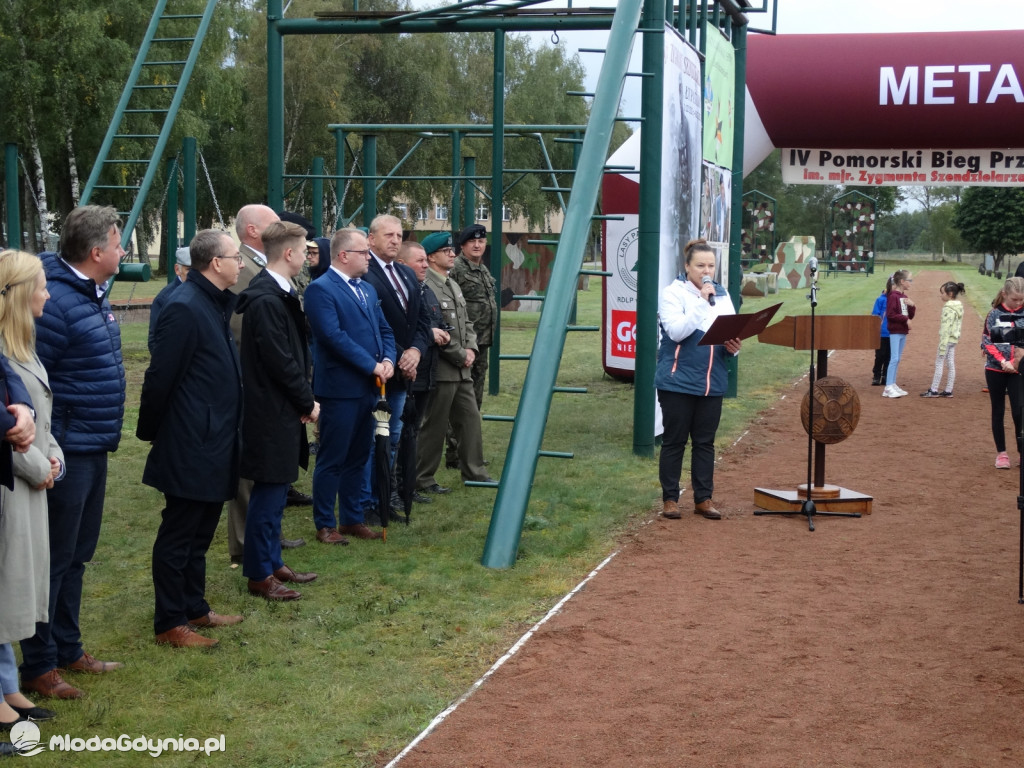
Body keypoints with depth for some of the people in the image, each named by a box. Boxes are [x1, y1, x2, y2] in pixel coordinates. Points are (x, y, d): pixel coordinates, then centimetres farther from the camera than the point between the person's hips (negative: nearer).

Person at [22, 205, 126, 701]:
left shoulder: (92, 293, 10)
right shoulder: (55, 301, -20)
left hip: (93, 450, 9)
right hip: (65, 452, -9)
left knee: (77, 555, 18)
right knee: (53, 558, 1)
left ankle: (68, 649, 31)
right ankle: (38, 666, 12)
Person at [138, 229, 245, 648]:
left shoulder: (217, 304, 10)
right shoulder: (184, 308, -19)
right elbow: (160, 378, -17)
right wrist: (150, 433, -8)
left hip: (214, 445, 9)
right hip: (190, 448, -9)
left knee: (199, 534, 18)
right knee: (178, 536, 1)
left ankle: (194, 608, 30)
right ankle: (169, 623, 10)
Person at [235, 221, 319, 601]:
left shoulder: (279, 293, 10)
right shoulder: (265, 299, -21)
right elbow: (280, 361, -21)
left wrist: (304, 400, 4)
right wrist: (307, 403, -10)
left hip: (283, 411, 10)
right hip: (271, 413, -10)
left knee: (275, 490, 17)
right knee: (268, 492, -1)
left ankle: (272, 562, 28)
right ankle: (260, 574, 9)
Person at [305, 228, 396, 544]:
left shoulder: (367, 290, 17)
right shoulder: (320, 289, -10)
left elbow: (384, 330, 16)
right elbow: (334, 336, -19)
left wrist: (388, 360, -4)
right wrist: (372, 365, -17)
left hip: (368, 388, 8)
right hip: (340, 388, -8)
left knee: (357, 458, 14)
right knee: (332, 460, 0)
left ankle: (353, 519, 24)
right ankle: (325, 525, 9)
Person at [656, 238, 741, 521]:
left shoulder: (722, 295, 11)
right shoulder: (673, 293, -5)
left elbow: (732, 333, 12)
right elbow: (676, 331, -19)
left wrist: (733, 346, -10)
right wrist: (701, 302, -22)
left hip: (712, 383, 5)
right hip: (677, 381, -5)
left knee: (705, 442, 9)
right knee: (674, 441, 3)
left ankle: (703, 498, 16)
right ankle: (670, 499, 11)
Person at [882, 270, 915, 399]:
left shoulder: (904, 297, 14)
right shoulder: (893, 296, -12)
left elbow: (911, 315, 16)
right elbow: (890, 315, -18)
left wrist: (912, 305, -2)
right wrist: (905, 319, -17)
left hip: (903, 332, 9)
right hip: (895, 331, -9)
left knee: (898, 359, 10)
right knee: (894, 359, -11)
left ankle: (893, 384, 15)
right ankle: (888, 388, -11)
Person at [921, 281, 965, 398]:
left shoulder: (948, 308, -18)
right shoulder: (959, 306, 10)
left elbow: (945, 328, -21)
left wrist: (942, 346, -22)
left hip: (947, 338, -9)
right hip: (954, 338, 9)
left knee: (939, 363, -3)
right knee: (951, 364, 10)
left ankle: (933, 390, 0)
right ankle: (948, 390, 14)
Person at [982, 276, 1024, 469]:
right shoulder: (994, 315, -2)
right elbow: (987, 342, -4)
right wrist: (1003, 362, -16)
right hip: (995, 370, 0)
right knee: (998, 411, 8)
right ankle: (1001, 453, 16)